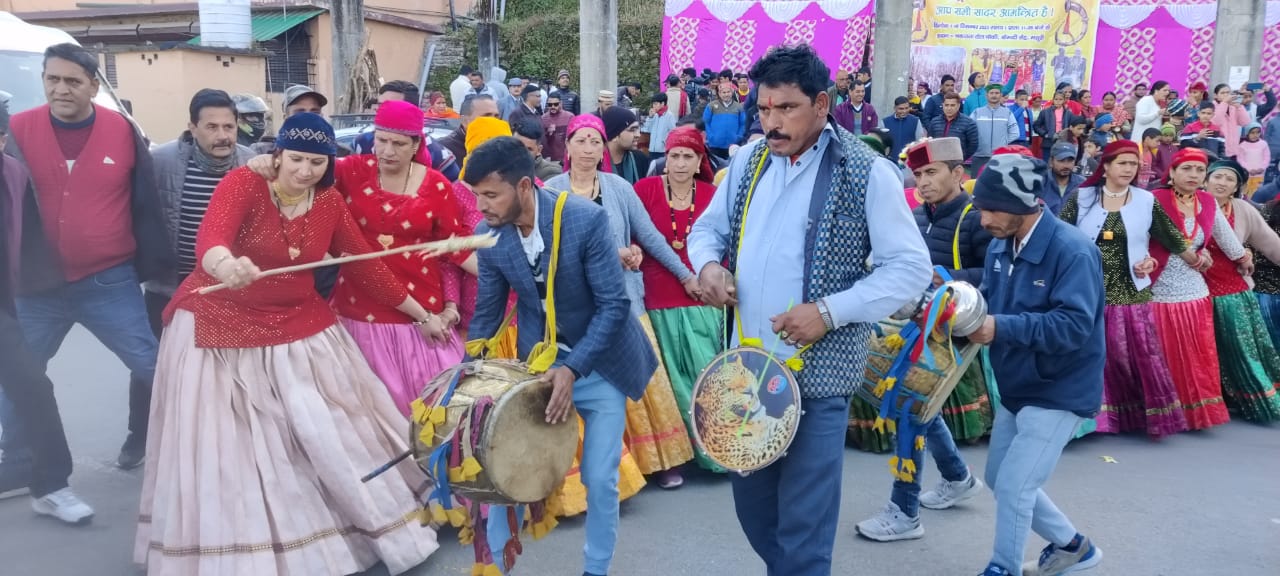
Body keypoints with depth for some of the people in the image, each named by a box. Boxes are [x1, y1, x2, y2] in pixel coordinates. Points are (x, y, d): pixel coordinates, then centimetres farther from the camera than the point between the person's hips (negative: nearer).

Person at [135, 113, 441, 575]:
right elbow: (209, 241, -34)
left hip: (298, 326, 4)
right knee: (223, 444, 1)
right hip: (221, 325, -3)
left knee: (330, 427, 6)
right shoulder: (243, 184, -16)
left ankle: (375, 522, 22)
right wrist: (227, 265, -59)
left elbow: (366, 264, 5)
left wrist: (421, 314, 8)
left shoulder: (330, 202, -2)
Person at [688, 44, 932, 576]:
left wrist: (829, 311, -22)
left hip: (815, 373, -5)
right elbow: (707, 229, 17)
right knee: (750, 497, 19)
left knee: (803, 522, 2)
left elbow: (911, 268, -11)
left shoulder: (867, 174, -10)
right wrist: (708, 265, -7)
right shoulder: (747, 162, 5)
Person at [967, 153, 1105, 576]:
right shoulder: (1000, 246, 0)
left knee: (1013, 486, -6)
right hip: (1016, 386, 9)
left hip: (1059, 391, -8)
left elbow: (1075, 325, -31)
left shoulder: (1073, 250, -23)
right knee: (999, 480, 17)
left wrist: (1001, 327, -37)